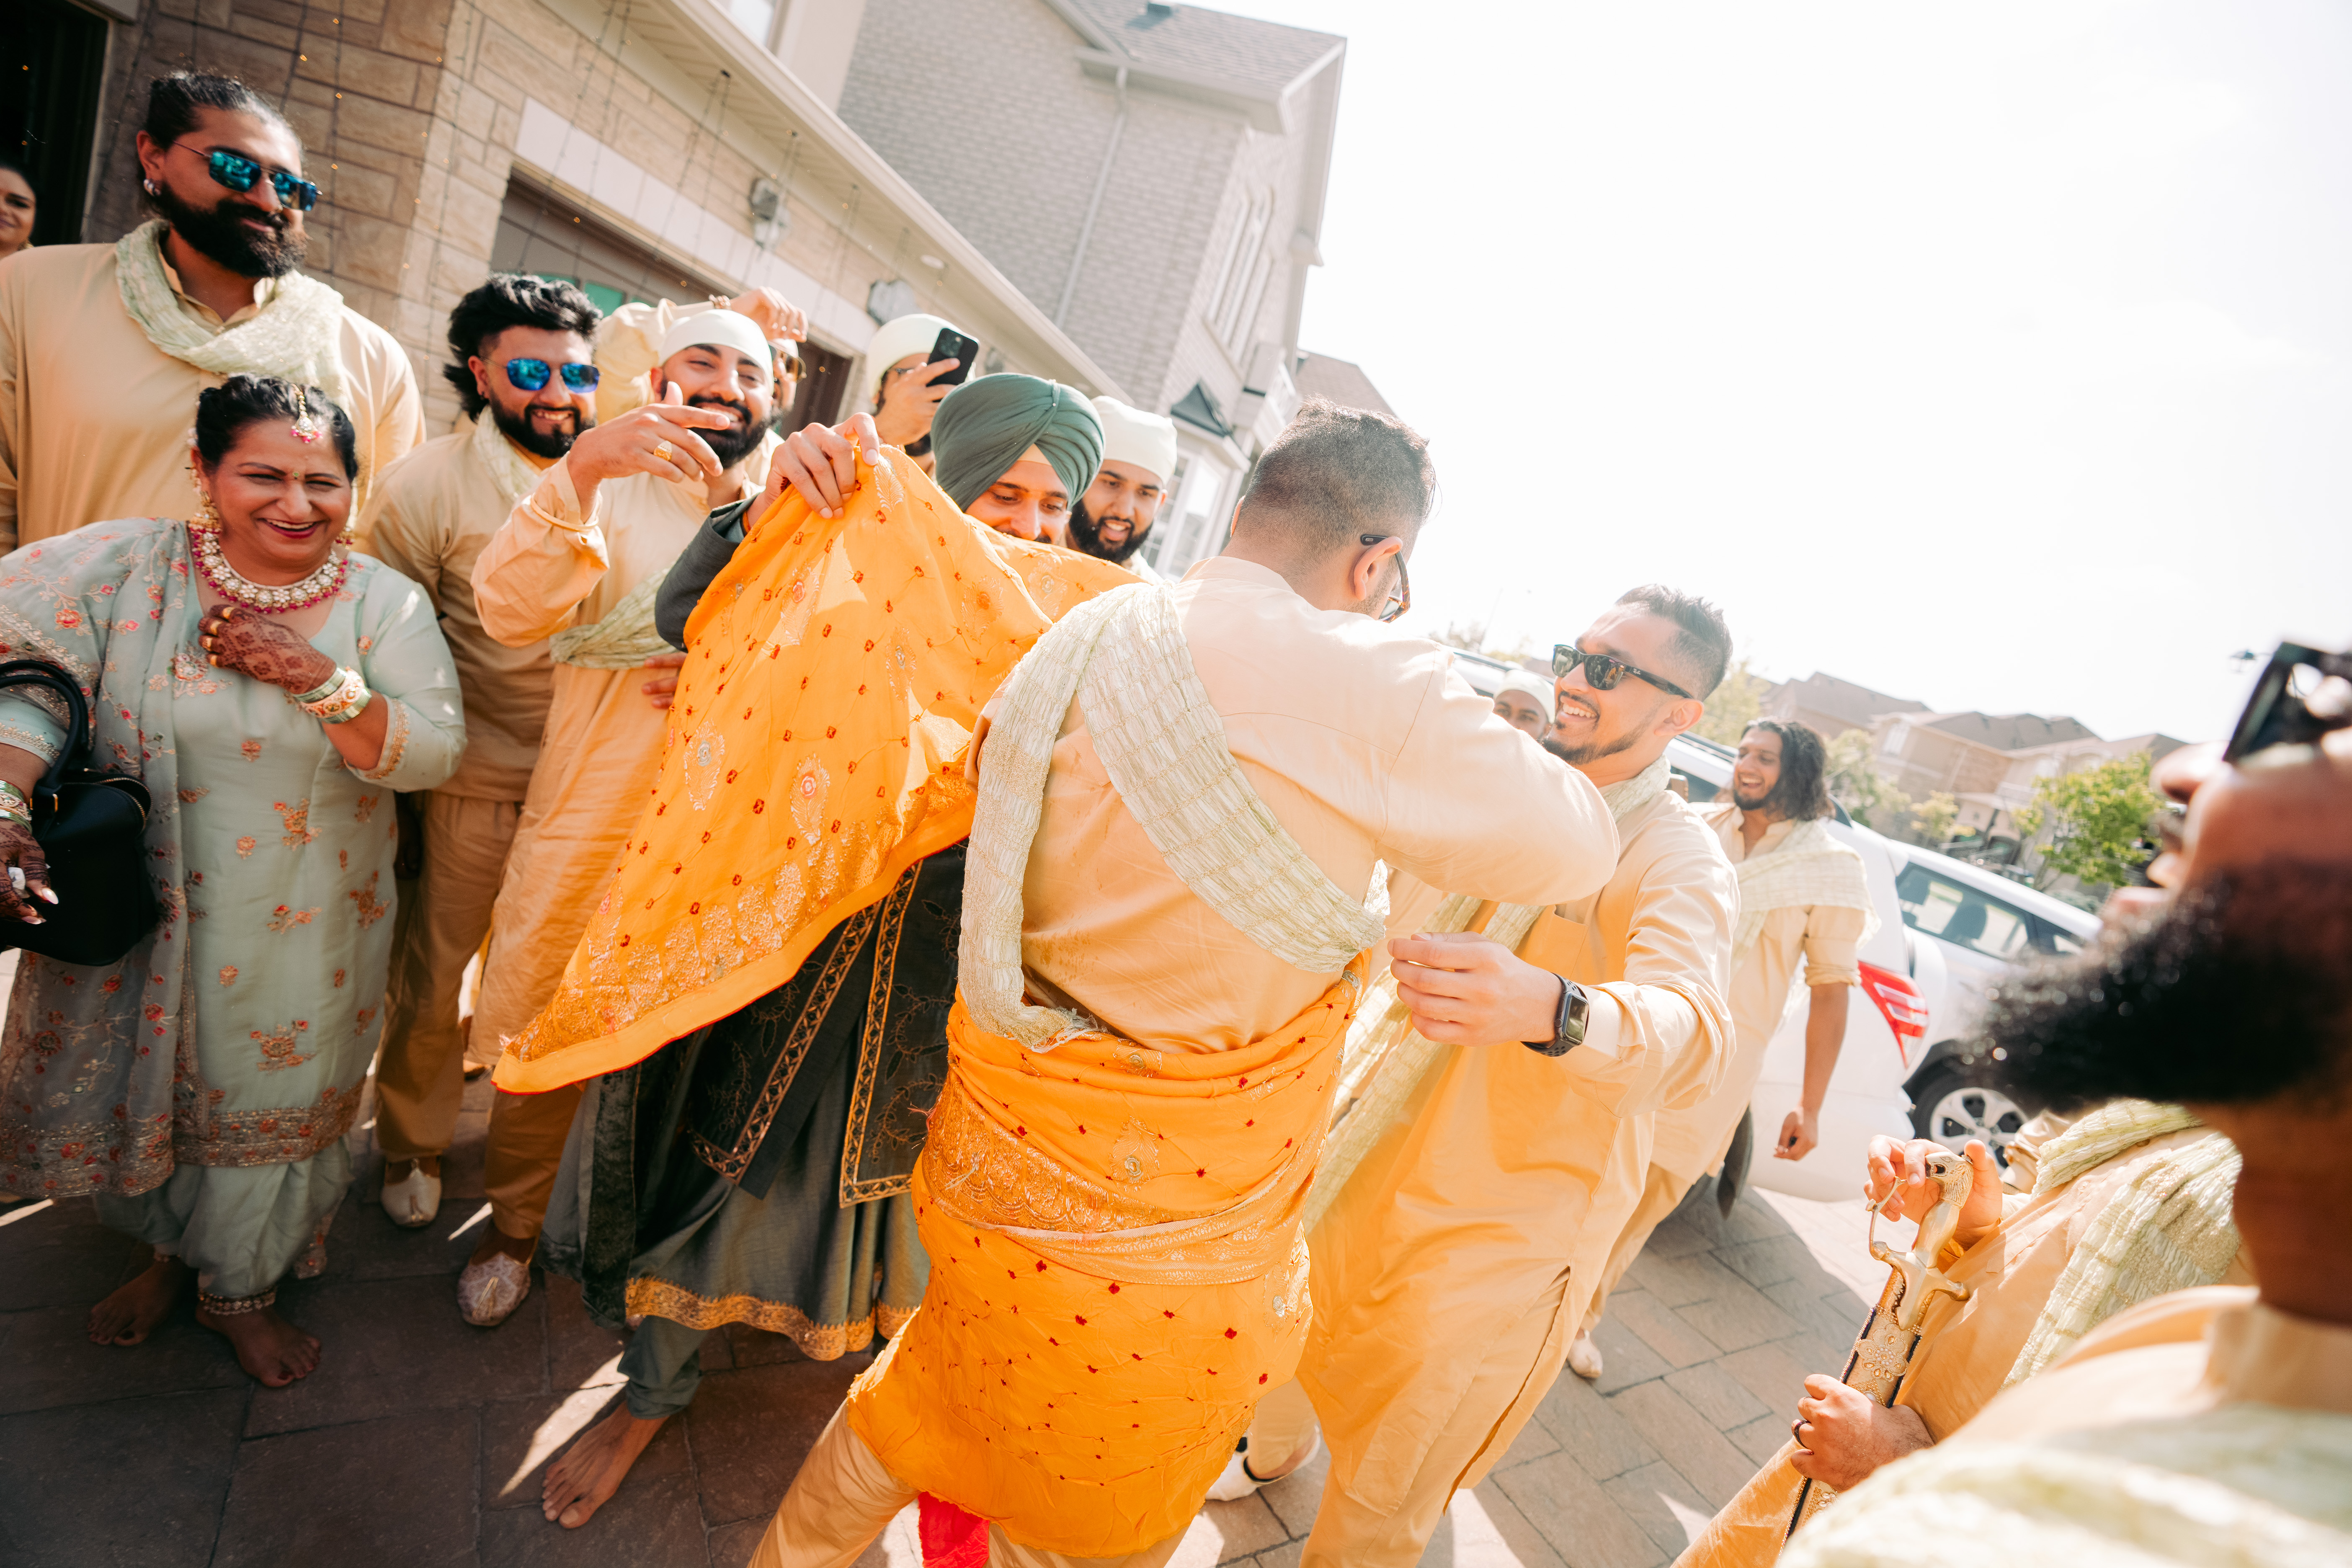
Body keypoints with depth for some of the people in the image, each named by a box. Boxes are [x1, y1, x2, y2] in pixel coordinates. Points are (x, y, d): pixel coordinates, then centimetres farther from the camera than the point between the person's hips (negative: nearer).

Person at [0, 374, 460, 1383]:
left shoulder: (384, 603, -8)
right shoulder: (130, 569, -7)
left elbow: (435, 754, -14)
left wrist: (316, 677, -26)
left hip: (304, 928, 0)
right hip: (145, 906, 1)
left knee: (270, 1101, 13)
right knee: (147, 1082, 19)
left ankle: (241, 1284, 41)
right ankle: (170, 1251, 50)